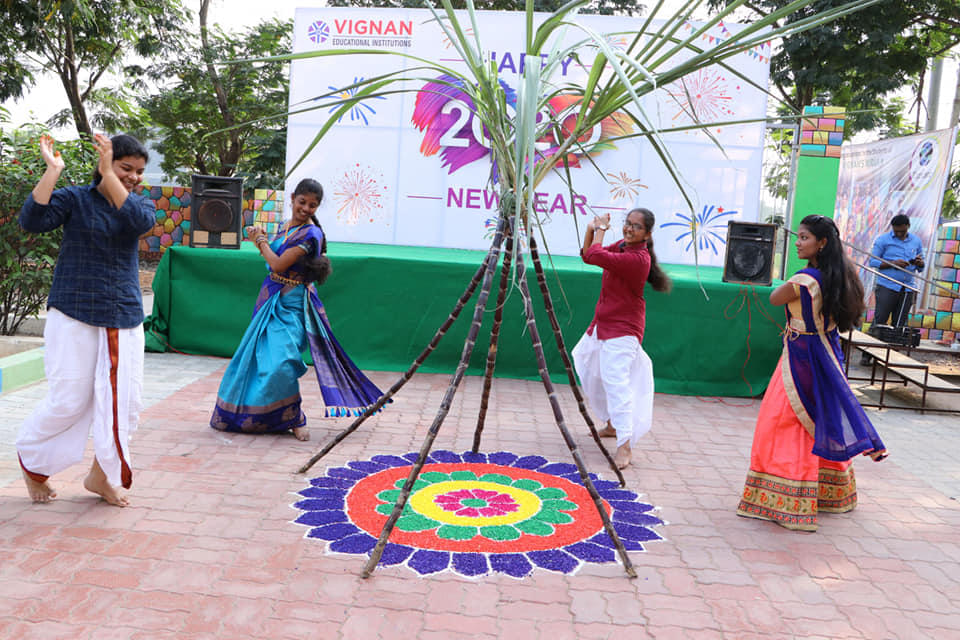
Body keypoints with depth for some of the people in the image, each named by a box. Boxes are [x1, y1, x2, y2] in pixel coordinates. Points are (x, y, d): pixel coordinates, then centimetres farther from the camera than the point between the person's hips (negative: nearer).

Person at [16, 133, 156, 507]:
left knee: (124, 401, 3)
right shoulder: (75, 199, -1)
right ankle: (32, 463, 27)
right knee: (70, 400, -1)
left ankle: (103, 475, 22)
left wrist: (109, 176, -21)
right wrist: (53, 169, -19)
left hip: (125, 320, 4)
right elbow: (32, 220, -18)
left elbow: (141, 222, -15)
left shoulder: (140, 204, 9)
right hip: (74, 317, -4)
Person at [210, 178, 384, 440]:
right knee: (257, 355, 15)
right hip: (271, 298, 8)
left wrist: (261, 241, -3)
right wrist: (261, 239, 1)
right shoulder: (286, 226, 9)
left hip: (290, 303, -8)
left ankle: (294, 419, -1)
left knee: (281, 360, -19)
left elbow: (279, 265, -18)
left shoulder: (310, 234, -16)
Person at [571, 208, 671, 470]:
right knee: (592, 375, 21)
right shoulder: (621, 246, 5)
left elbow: (596, 256, -30)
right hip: (602, 325, 10)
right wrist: (592, 230, -5)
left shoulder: (638, 258, -23)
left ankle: (625, 445, -19)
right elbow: (587, 255, 11)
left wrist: (601, 229, -13)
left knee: (616, 381, -20)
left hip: (622, 330, -10)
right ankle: (612, 425, 40)